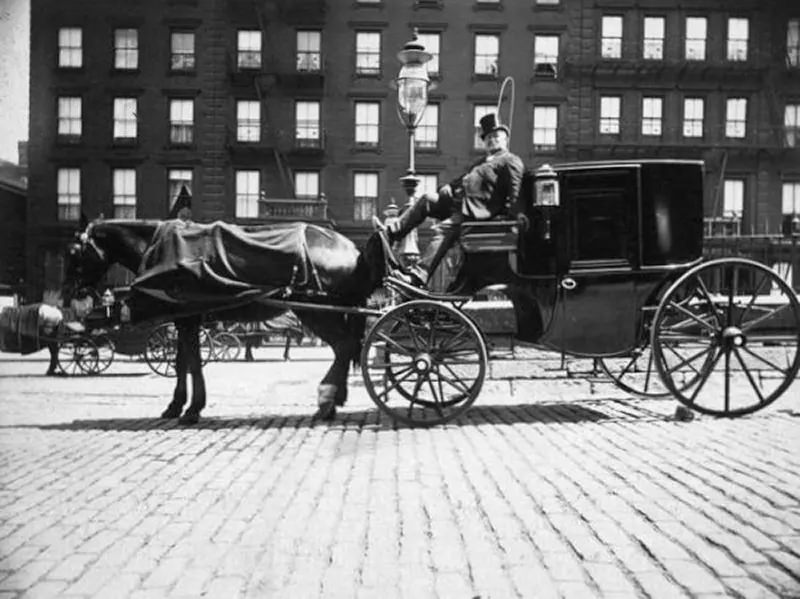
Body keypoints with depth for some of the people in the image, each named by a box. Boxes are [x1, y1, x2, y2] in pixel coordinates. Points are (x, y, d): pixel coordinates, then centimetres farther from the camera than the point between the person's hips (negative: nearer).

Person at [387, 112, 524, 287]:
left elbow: (513, 192, -9)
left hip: (476, 209, -9)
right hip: (458, 200, 9)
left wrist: (503, 212, -19)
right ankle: (391, 233, -1)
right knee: (427, 199, 2)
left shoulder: (511, 161, 4)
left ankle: (419, 275, -36)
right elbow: (463, 178, 32)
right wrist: (449, 187, 15)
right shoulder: (483, 161, 32)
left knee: (445, 229, -26)